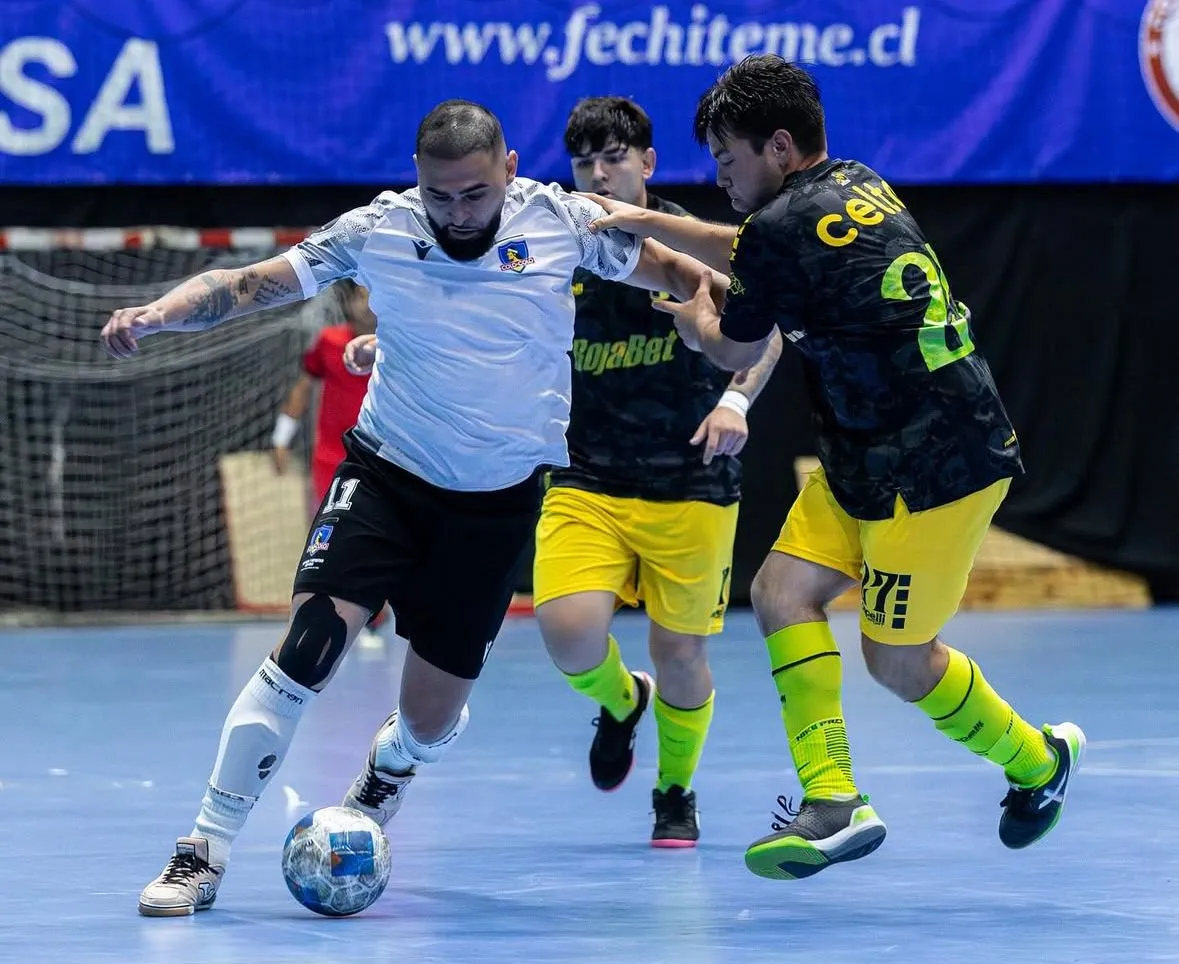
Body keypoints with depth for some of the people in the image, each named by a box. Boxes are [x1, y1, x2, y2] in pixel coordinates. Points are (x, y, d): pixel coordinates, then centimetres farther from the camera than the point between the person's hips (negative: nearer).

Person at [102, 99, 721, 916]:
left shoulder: (562, 223, -9)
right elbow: (250, 286, -12)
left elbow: (678, 273, 4)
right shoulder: (376, 232, -11)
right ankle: (206, 852, -12)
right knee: (310, 644, -21)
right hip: (386, 473, -1)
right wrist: (156, 314, -28)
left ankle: (384, 774, 44)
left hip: (499, 499, 1)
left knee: (432, 718, 5)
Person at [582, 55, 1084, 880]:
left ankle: (1038, 761, 24)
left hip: (937, 464, -10)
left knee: (898, 659, 1)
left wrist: (695, 319, 21)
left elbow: (736, 351, 0)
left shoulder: (785, 225, -18)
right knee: (784, 590, 2)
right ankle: (832, 800, -3)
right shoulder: (858, 188, 8)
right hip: (875, 459, 10)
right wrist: (644, 223, 27)